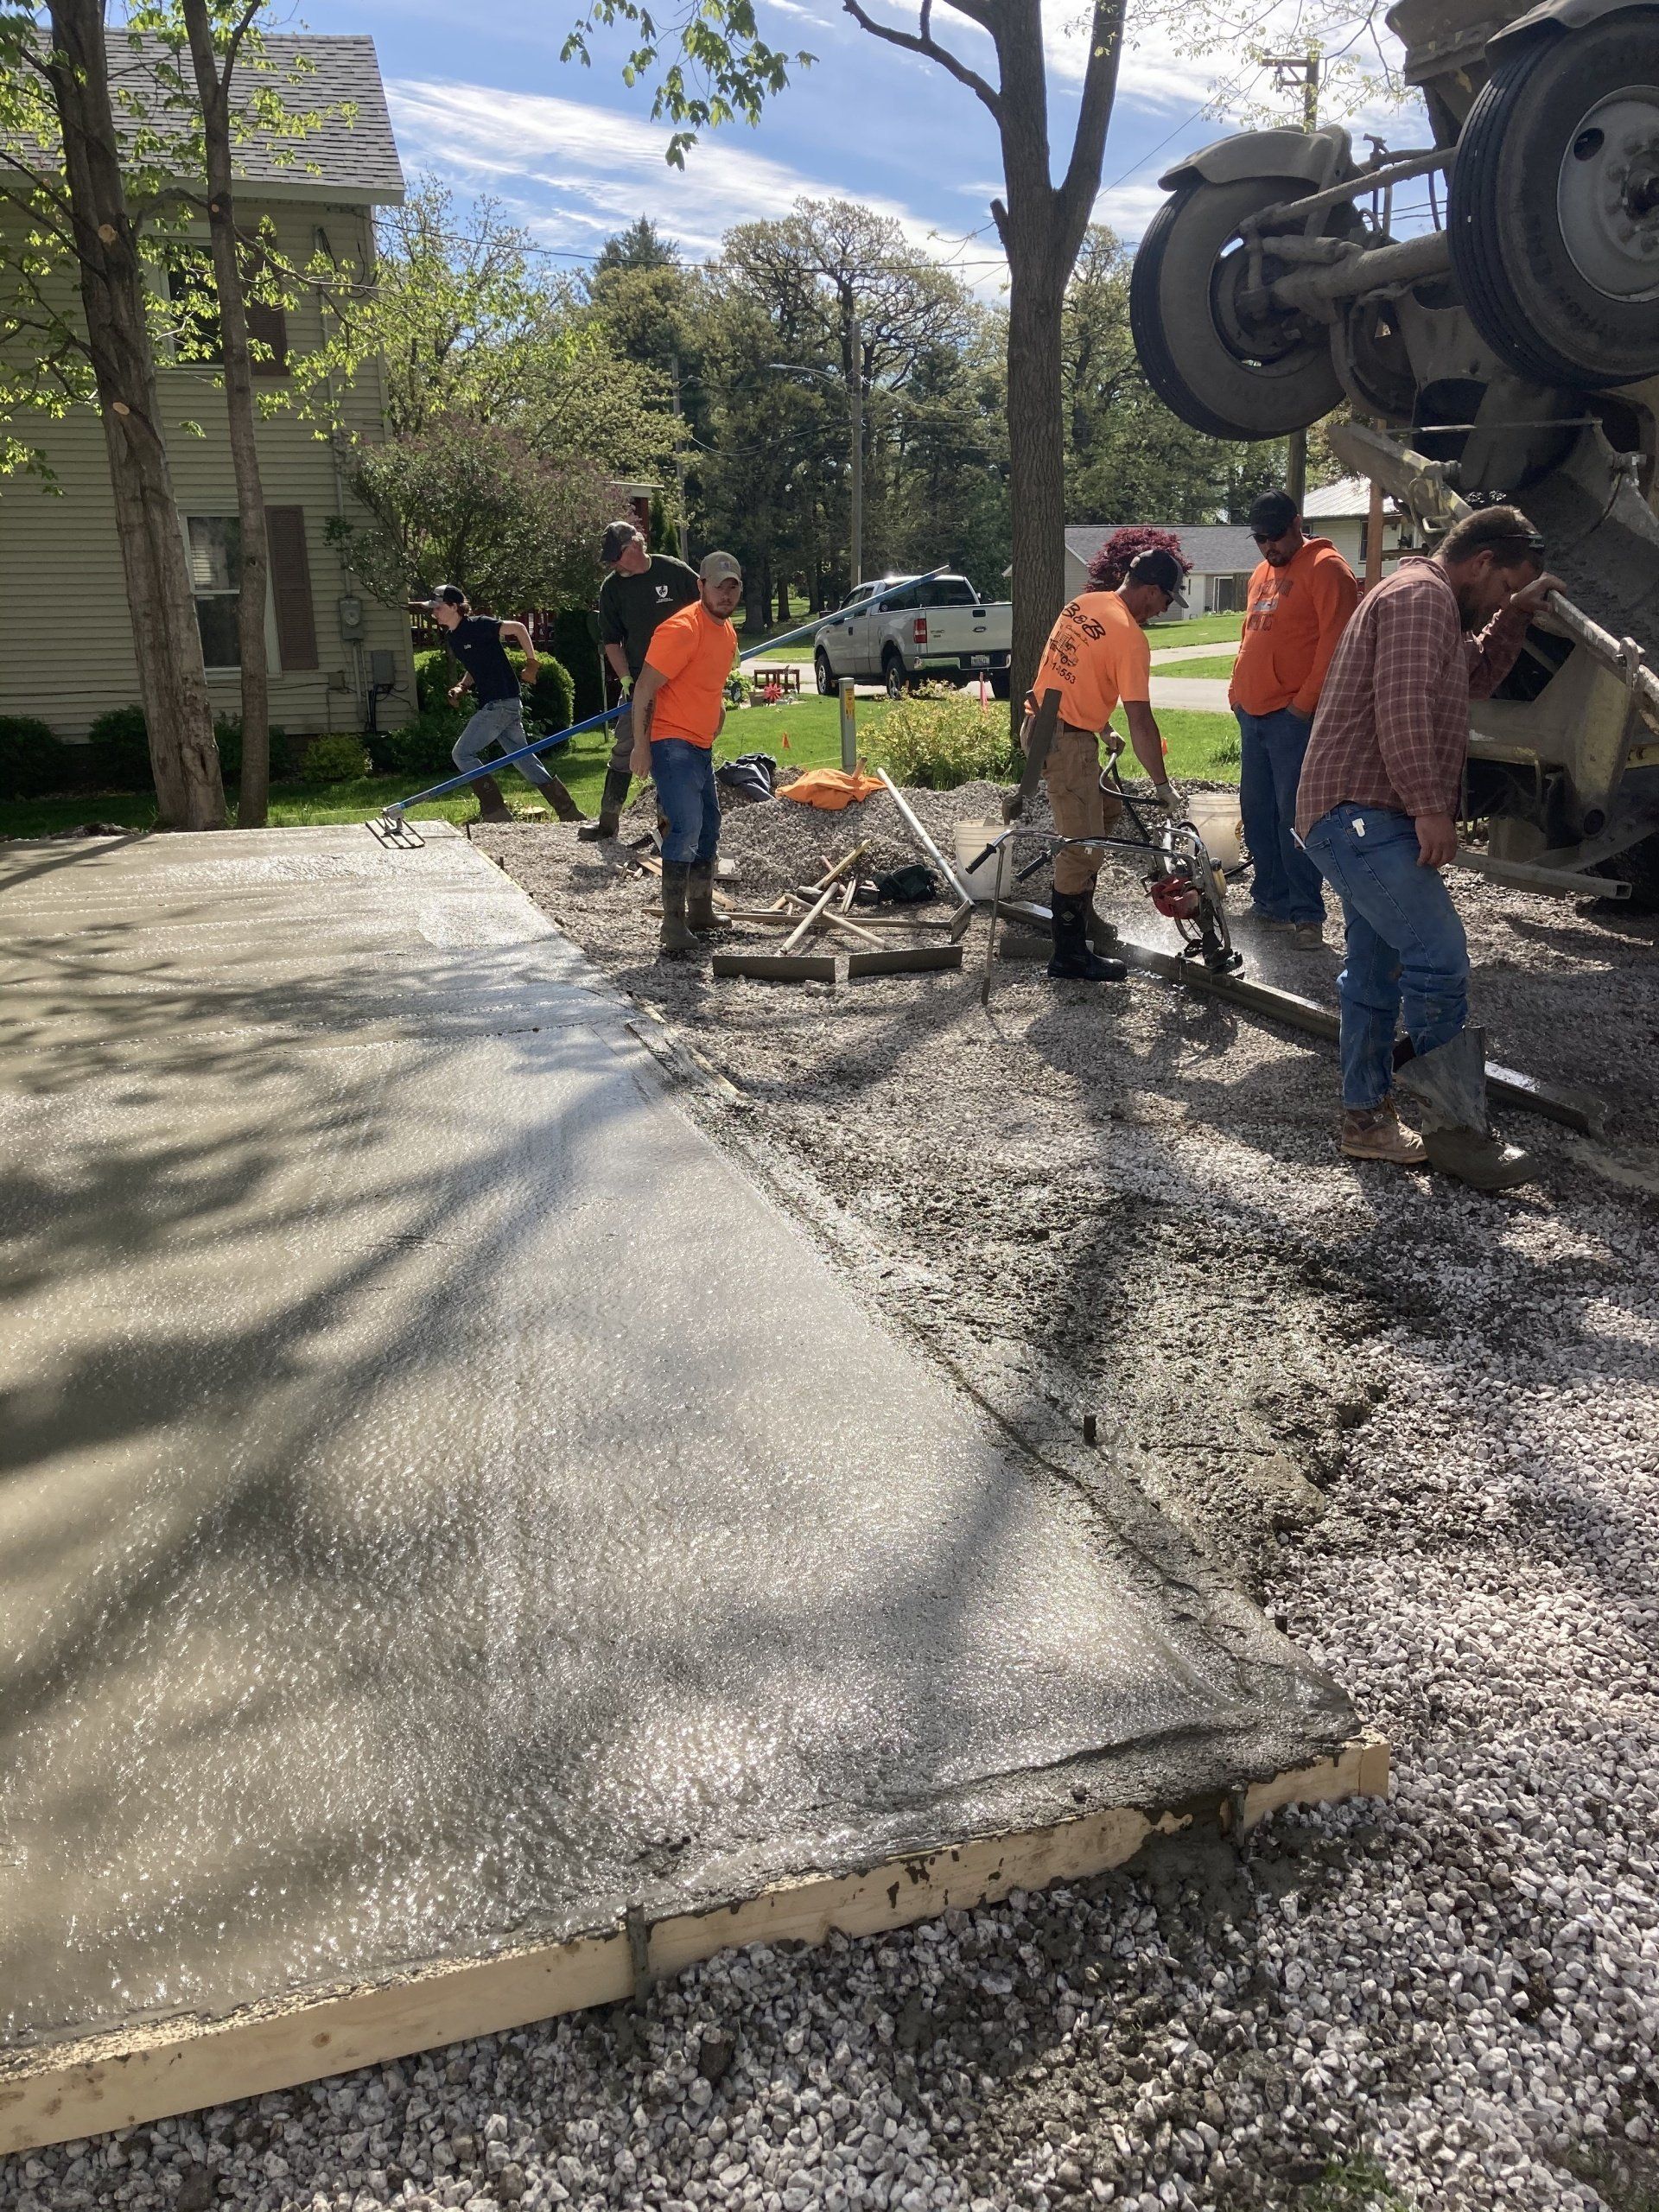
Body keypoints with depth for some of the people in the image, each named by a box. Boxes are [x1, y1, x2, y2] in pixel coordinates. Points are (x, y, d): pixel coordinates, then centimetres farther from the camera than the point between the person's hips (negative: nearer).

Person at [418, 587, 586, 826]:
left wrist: (532, 662, -12)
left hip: (502, 702, -9)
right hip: (490, 705, 9)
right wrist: (462, 687, 7)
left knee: (462, 754, -8)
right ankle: (571, 814, 11)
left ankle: (495, 812, -5)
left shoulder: (478, 625, -12)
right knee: (524, 759, 10)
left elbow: (518, 628, -12)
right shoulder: (452, 637, 15)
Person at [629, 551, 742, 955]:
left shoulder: (726, 630, 11)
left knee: (709, 829, 17)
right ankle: (673, 925, -16)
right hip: (672, 743, -10)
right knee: (687, 829, -19)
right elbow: (644, 689, -19)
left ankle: (701, 911, 32)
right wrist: (641, 745, -20)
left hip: (701, 745, 10)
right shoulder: (681, 629, -18)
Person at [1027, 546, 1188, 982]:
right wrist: (1162, 785, -14)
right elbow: (1140, 721, -19)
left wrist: (1103, 726, 23)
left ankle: (1079, 914, 29)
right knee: (1082, 847, -5)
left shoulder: (1083, 603, 8)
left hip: (1042, 723, 10)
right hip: (1067, 740, -10)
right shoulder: (1130, 638, -18)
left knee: (1106, 811, 23)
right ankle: (1070, 955, 0)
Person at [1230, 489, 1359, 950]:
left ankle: (1307, 914, -2)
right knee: (1258, 814, 11)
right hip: (1253, 713, 8)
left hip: (1294, 717, -8)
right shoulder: (1263, 572, 19)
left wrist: (1306, 701, -18)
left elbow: (1335, 642, -15)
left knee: (1294, 817, -8)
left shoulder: (1325, 569, -7)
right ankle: (1270, 901, 22)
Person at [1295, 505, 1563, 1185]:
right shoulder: (1422, 595, -10)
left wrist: (1514, 616, 23)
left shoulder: (1431, 604, 25)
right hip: (1363, 816, -11)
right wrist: (1430, 807, -24)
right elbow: (1403, 708, -22)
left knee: (1376, 975, 13)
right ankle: (1455, 1125, -8)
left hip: (1363, 822, 11)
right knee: (1440, 963, -14)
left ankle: (1367, 1119, 19)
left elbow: (1474, 678, 34)